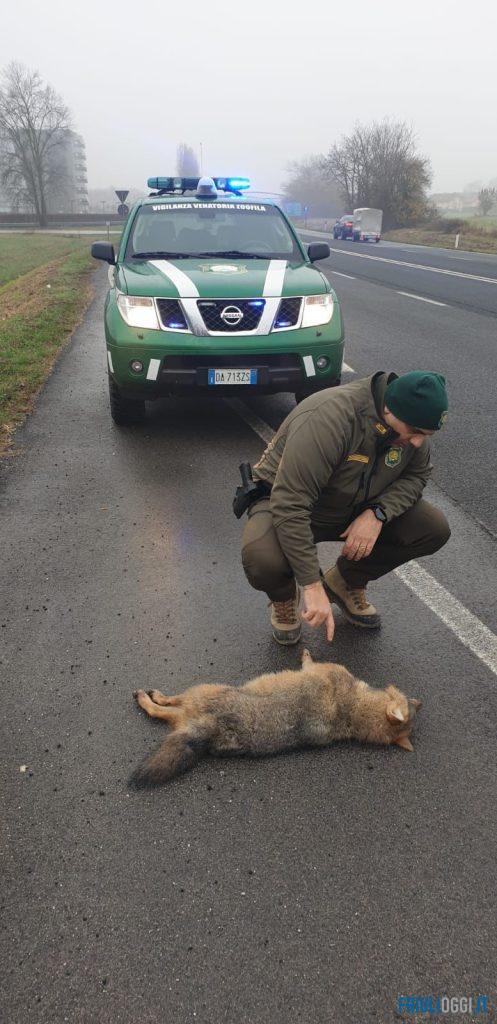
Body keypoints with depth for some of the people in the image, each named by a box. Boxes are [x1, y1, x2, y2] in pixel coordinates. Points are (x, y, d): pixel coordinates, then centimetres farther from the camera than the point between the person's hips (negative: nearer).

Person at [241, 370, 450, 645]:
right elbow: (289, 503, -39)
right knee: (262, 562, -38)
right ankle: (284, 597, 2)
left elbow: (416, 476, 2)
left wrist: (377, 514, -20)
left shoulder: (412, 426, -13)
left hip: (352, 509, 6)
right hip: (284, 503, -6)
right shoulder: (329, 418, -37)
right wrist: (313, 586, -39)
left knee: (435, 529, -11)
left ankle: (346, 583, 9)